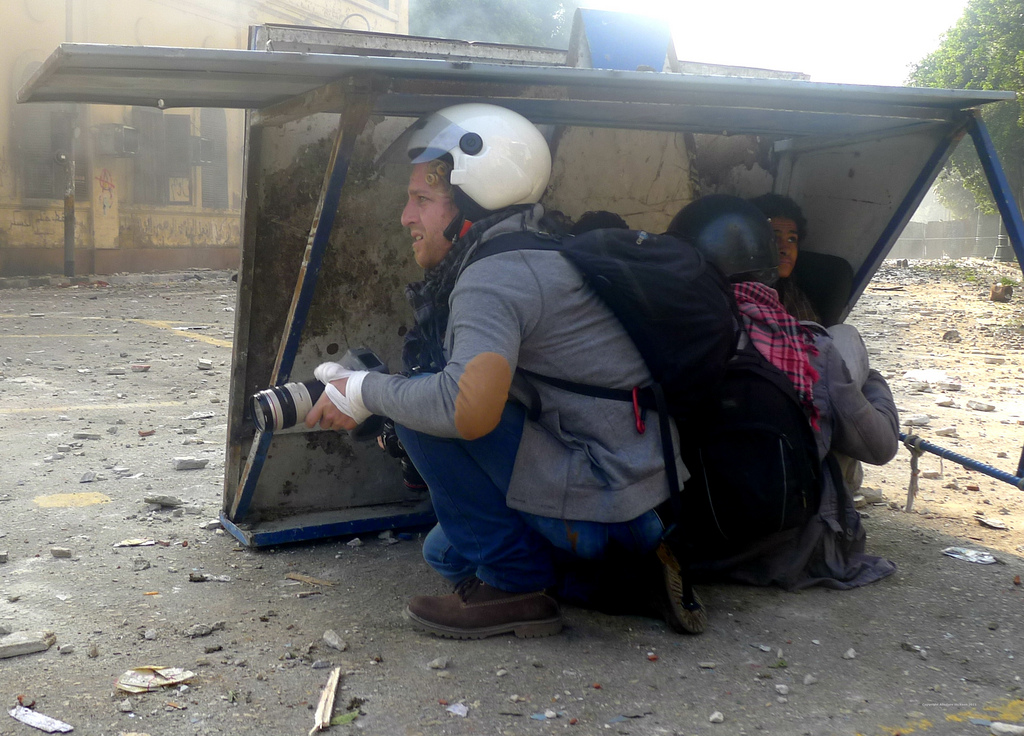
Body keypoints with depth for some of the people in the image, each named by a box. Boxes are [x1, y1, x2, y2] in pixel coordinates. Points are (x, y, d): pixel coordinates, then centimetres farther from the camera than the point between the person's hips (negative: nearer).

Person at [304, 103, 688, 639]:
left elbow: (471, 408, -36)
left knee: (429, 400, -17)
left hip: (602, 504, -10)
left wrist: (367, 392, -18)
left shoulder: (496, 274, -19)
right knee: (447, 552, 25)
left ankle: (513, 586, -6)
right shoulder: (534, 258, 13)